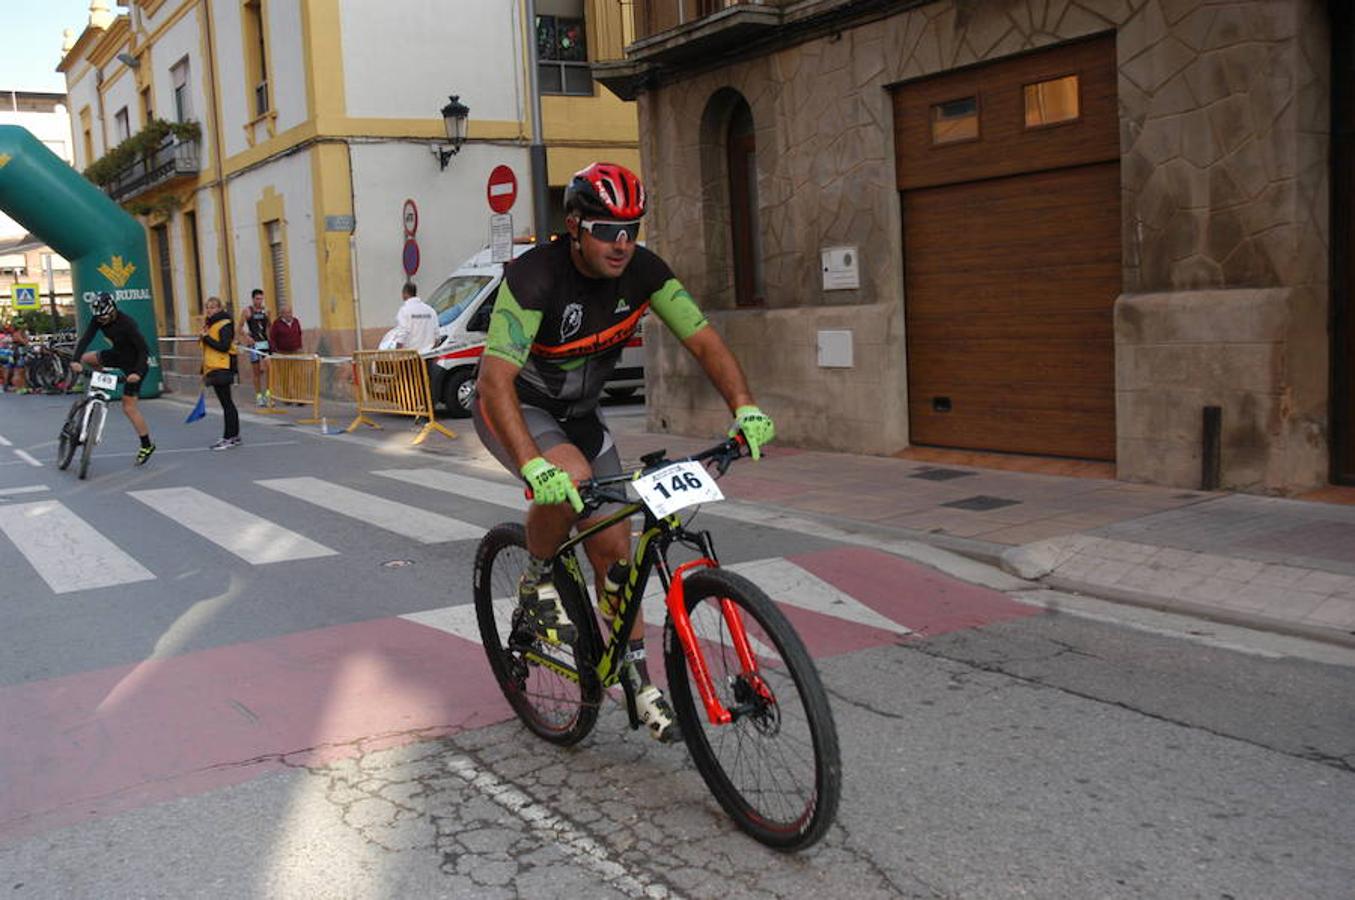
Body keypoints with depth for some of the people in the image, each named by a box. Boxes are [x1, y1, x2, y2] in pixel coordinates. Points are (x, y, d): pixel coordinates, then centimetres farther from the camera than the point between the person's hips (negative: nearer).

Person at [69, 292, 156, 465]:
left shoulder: (127, 323, -30)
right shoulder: (98, 319, -12)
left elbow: (143, 349, -28)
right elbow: (85, 339, -19)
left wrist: (138, 373, -39)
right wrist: (76, 360, -34)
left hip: (134, 362, -7)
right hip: (118, 354, 7)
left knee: (128, 407, -8)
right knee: (85, 359, -4)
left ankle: (147, 445, 1)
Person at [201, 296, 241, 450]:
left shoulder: (225, 325, -11)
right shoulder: (210, 324, 16)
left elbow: (224, 346, -21)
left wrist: (206, 338, -18)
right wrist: (204, 370, 16)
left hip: (222, 368, -9)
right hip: (213, 368, 9)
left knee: (226, 403, -7)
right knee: (227, 403, 13)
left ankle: (229, 438, -5)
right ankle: (234, 436, 19)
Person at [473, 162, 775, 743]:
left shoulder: (642, 271, -15)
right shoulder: (535, 276, -31)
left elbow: (703, 341, -14)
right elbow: (496, 378, -39)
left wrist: (745, 407, -33)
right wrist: (534, 465, -53)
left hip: (577, 412, 5)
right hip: (513, 407, -5)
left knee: (614, 548, 0)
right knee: (572, 478, -36)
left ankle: (638, 680, 14)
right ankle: (536, 585, -8)